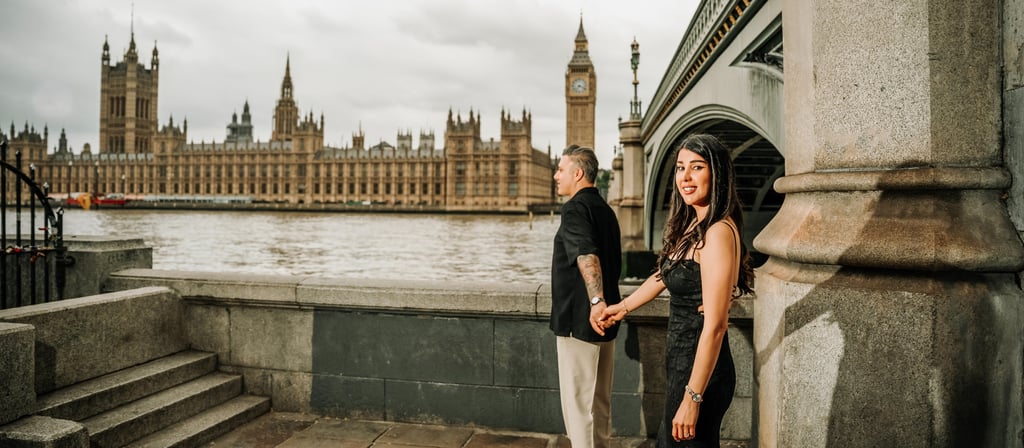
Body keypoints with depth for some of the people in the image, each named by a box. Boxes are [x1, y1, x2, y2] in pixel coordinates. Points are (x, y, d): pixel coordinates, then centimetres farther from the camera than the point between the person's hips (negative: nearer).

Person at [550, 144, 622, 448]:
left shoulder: (576, 207, -15)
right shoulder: (605, 209, 14)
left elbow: (586, 254, -31)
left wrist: (596, 300, -40)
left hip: (580, 319, -9)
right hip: (604, 320, 9)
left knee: (578, 401, 2)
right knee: (599, 398, 19)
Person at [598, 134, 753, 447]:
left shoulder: (718, 233, -22)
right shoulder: (692, 225, 7)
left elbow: (715, 326, -24)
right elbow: (665, 275, 23)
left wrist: (692, 397, -23)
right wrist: (623, 307, 32)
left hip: (699, 370, -9)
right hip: (680, 361, 9)